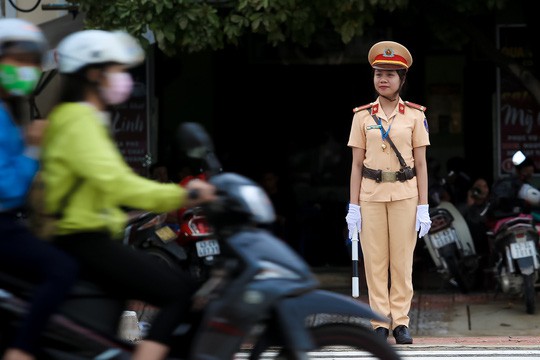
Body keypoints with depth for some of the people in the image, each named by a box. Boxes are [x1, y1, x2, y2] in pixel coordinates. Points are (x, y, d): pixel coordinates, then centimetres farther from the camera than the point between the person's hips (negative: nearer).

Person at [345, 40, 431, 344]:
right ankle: (380, 323, 5)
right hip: (371, 194, 1)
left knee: (402, 259, 0)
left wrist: (424, 207, -3)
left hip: (404, 194, -1)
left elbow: (421, 163, 2)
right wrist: (353, 207, 0)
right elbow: (357, 163, 6)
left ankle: (401, 322, 5)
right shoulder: (363, 116, 5)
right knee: (375, 259, 0)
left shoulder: (415, 115, 2)